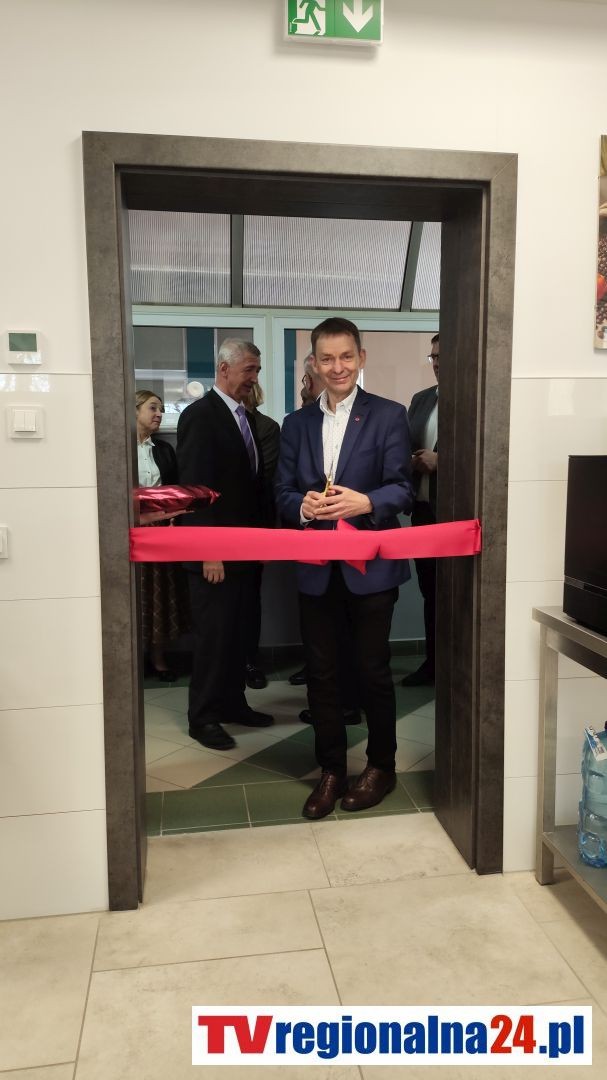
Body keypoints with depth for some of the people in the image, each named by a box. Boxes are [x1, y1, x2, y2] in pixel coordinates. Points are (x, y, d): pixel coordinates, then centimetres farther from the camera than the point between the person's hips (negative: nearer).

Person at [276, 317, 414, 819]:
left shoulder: (389, 416, -1)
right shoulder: (297, 423, 11)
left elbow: (403, 490, -7)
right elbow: (283, 493, 7)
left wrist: (365, 502, -27)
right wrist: (303, 506, -16)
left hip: (371, 565, -3)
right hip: (316, 568, 4)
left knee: (373, 669, 7)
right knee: (321, 672, 9)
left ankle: (381, 766, 27)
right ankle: (331, 770, 25)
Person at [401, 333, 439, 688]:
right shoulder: (420, 399, 14)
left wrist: (440, 460, -16)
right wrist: (410, 460, -3)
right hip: (423, 507, 7)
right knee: (429, 589, 14)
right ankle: (432, 663, 25)